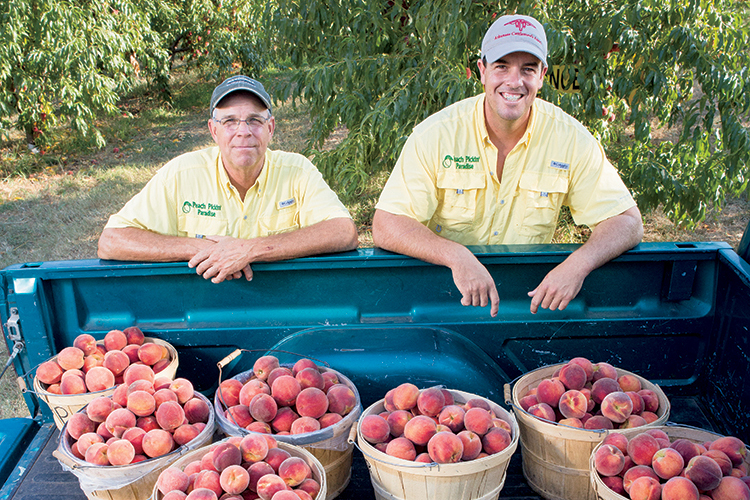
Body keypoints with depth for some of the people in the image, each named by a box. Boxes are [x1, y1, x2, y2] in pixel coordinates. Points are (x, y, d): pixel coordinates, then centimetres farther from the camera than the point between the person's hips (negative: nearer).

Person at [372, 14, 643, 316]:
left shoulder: (571, 140, -7)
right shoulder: (436, 134, -12)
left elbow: (628, 222, -5)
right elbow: (385, 227, -16)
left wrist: (578, 264, -25)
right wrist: (456, 256, -33)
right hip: (445, 289, -1)